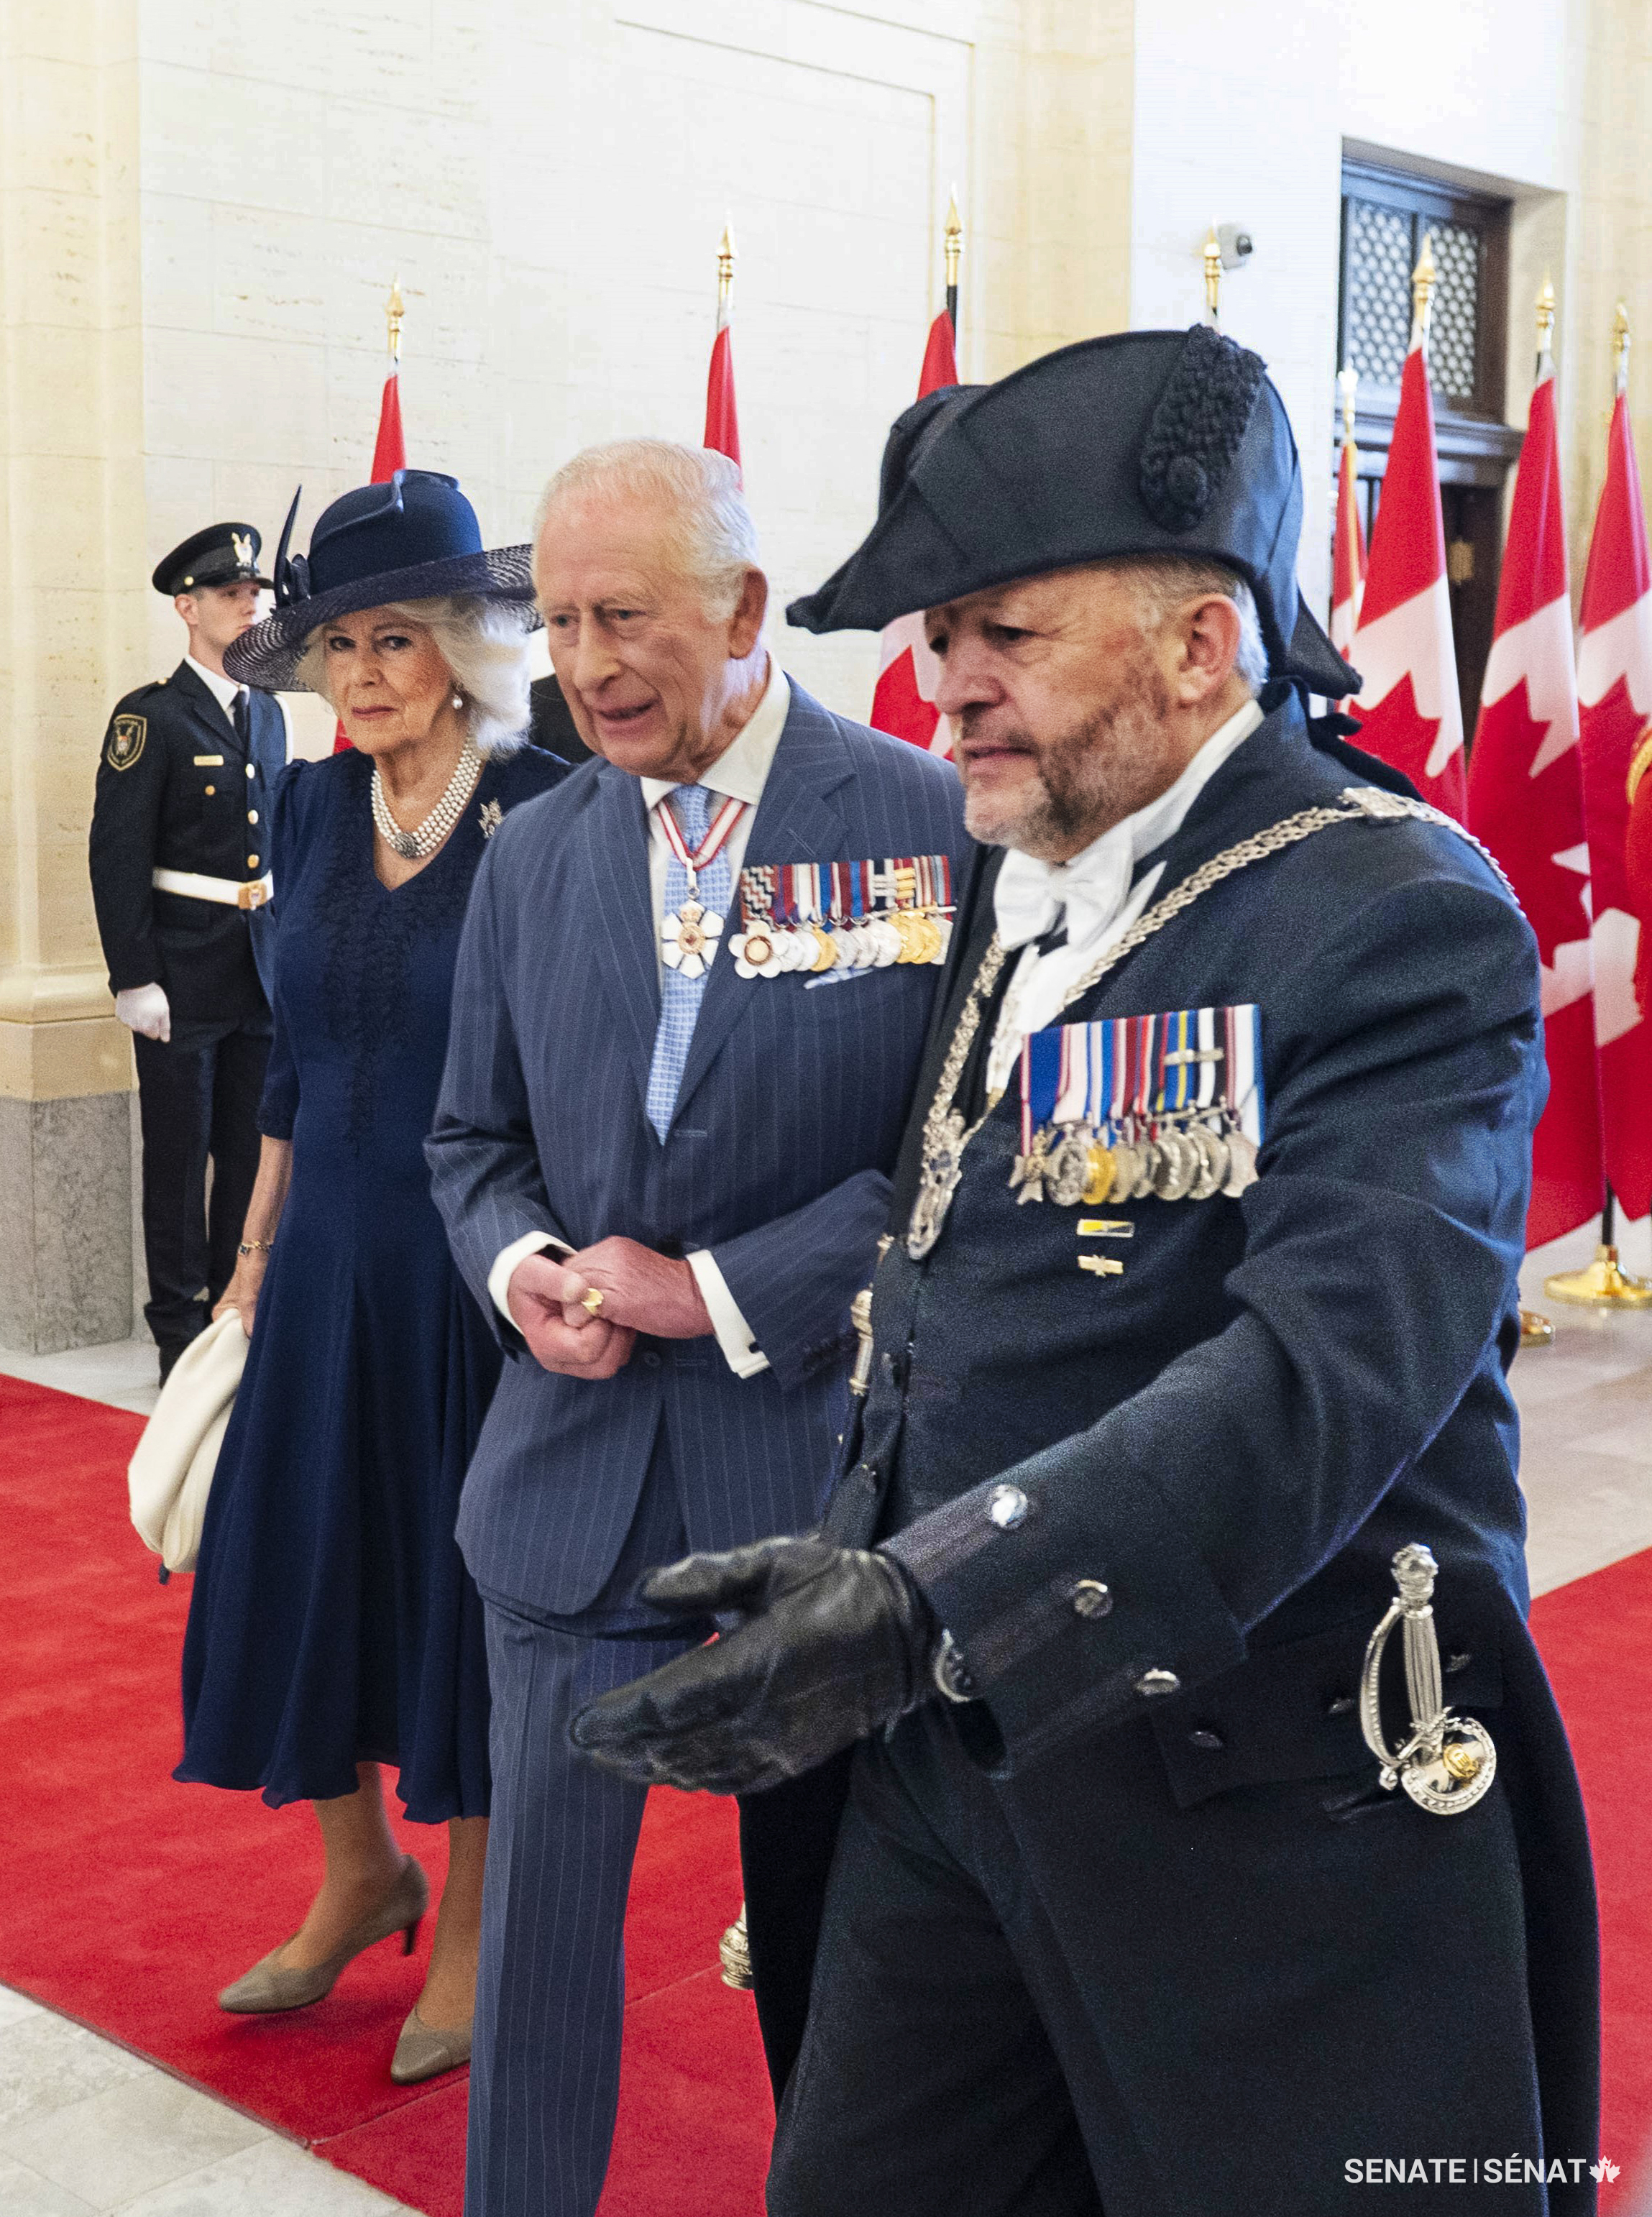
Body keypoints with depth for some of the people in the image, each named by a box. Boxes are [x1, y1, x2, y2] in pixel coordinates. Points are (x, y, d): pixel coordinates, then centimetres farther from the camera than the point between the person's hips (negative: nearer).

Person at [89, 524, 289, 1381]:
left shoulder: (268, 712, 13)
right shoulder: (150, 717, -7)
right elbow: (117, 857, -11)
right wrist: (134, 980, -15)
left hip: (263, 966, 6)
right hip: (184, 971, -6)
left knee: (254, 1150, 9)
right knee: (180, 1155, 2)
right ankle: (180, 1333, 11)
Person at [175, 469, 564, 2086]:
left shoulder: (545, 815, -12)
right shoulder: (314, 807, 5)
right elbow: (297, 1053, 13)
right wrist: (257, 1250, 13)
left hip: (481, 1268, -5)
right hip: (331, 1258, 5)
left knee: (469, 1578, 7)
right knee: (304, 1563, 12)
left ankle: (472, 1926, 28)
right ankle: (358, 1877, 35)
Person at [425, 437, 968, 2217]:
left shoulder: (928, 826, -8)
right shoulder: (534, 856, 7)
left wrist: (723, 1290, -16)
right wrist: (519, 1263, -7)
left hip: (820, 1469, -3)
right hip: (574, 1470, 4)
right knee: (537, 1912, 12)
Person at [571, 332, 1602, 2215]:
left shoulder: (1402, 924, -16)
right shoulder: (1008, 882, 8)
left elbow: (1338, 1369, -30)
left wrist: (927, 1606, -38)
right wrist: (855, 1606, 12)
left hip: (1270, 1797, -7)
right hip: (956, 1742, 7)